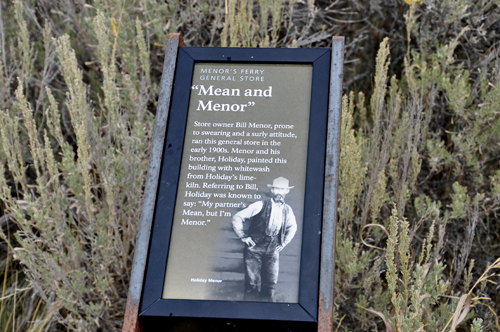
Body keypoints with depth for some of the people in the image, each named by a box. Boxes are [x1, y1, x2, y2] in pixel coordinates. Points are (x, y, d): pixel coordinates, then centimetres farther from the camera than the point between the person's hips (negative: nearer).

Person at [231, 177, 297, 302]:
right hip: (255, 249, -3)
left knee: (271, 283, 1)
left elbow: (292, 227, 28)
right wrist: (243, 237, -5)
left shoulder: (287, 210, 6)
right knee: (253, 283, -6)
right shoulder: (260, 205, -6)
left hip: (273, 250, 3)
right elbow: (237, 218, -3)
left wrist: (284, 242, 17)